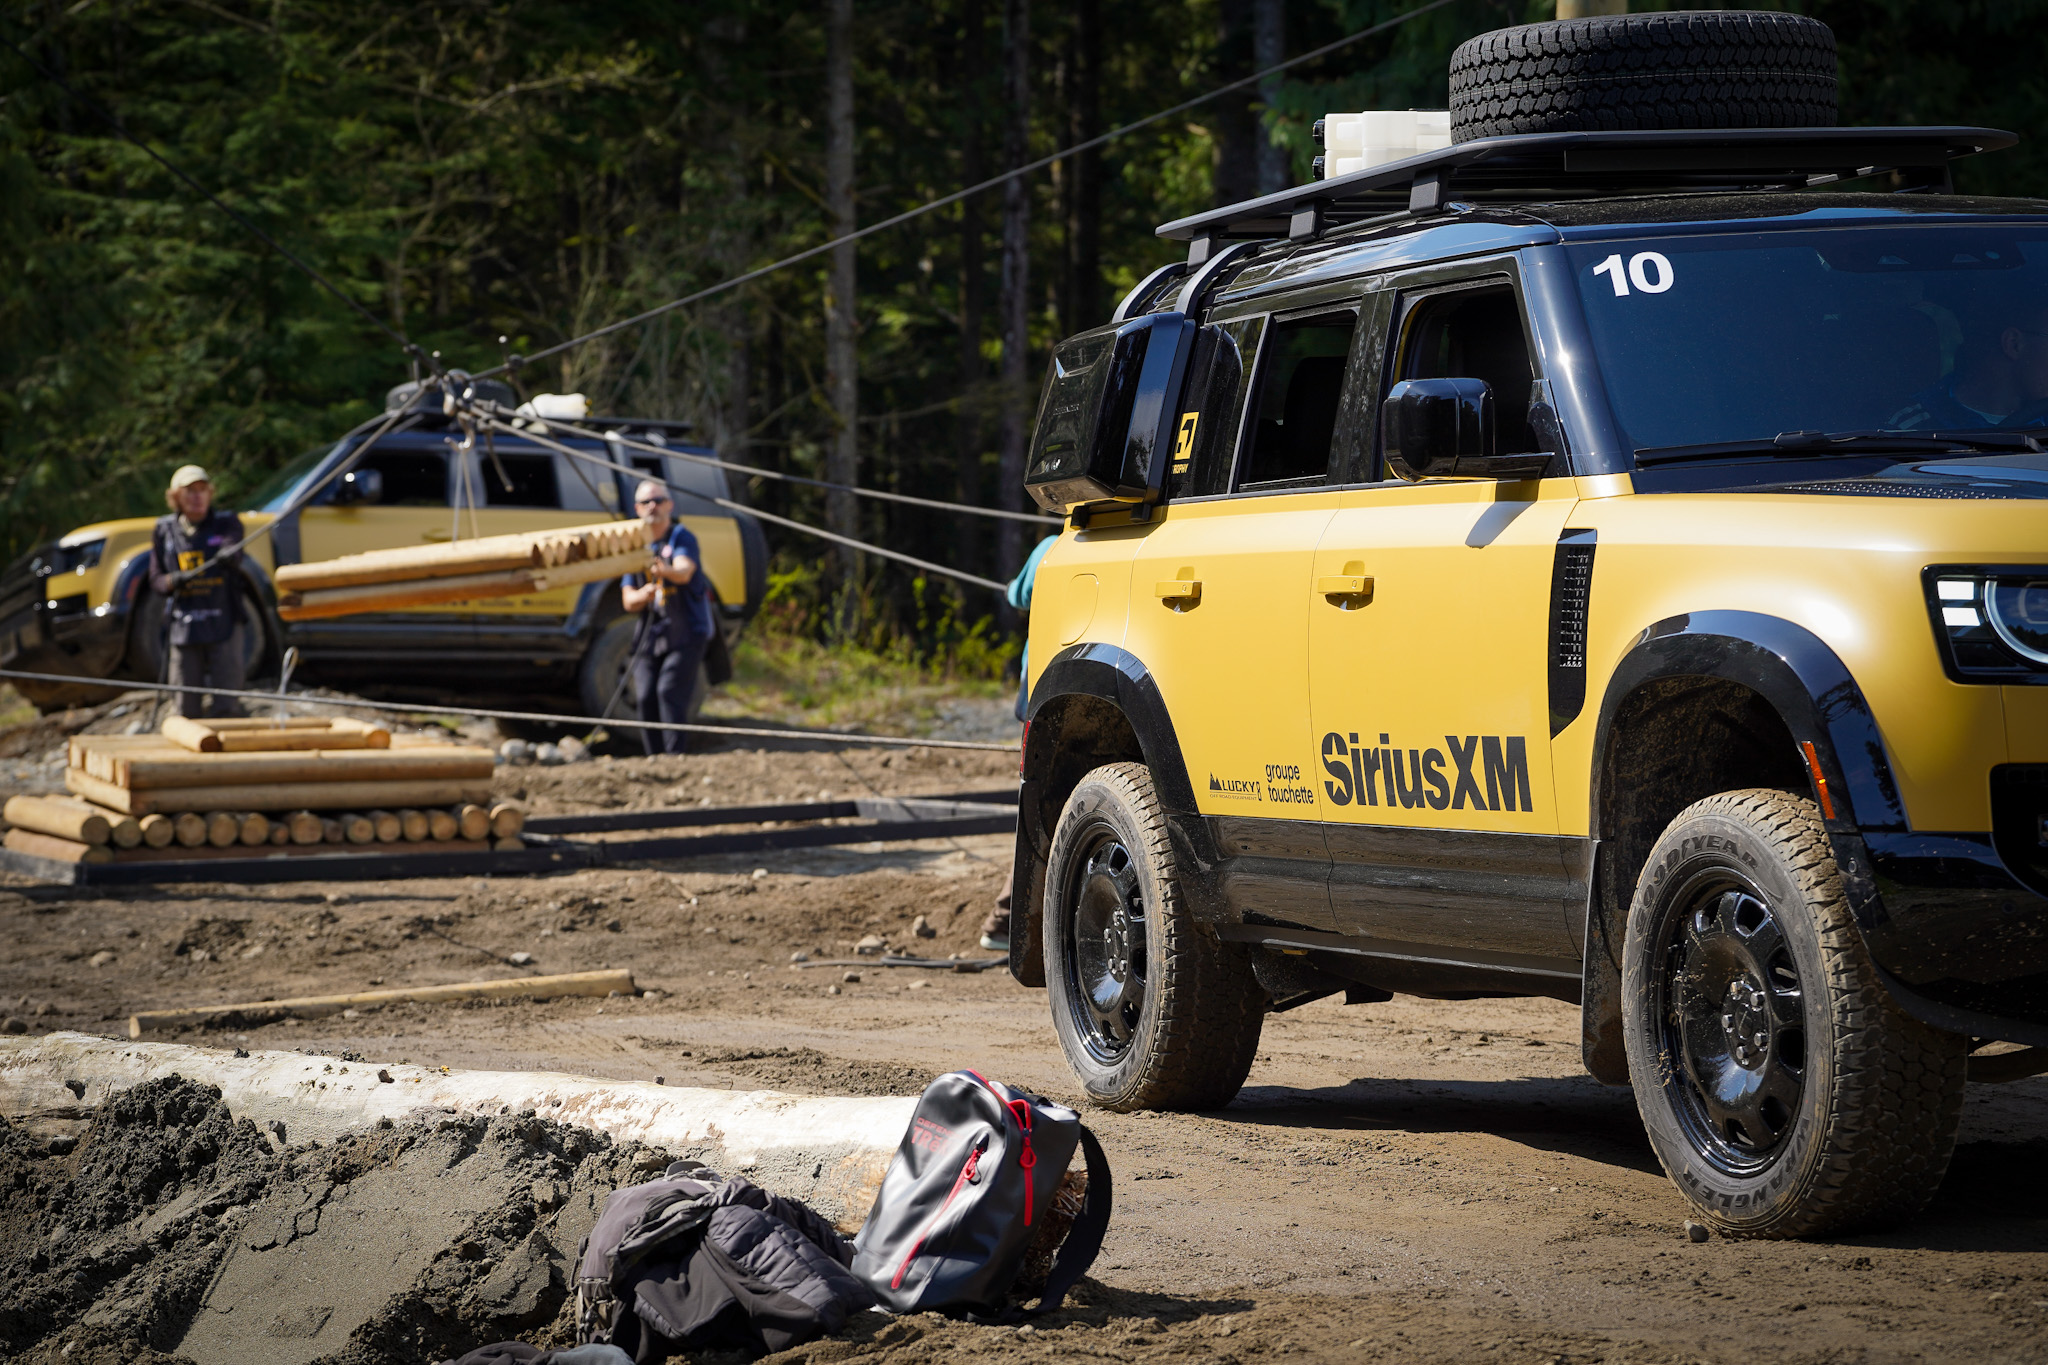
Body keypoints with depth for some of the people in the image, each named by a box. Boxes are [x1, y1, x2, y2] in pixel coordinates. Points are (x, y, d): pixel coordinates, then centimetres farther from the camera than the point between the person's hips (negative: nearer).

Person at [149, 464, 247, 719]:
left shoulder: (226, 523, 1)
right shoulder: (164, 531, 8)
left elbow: (234, 556, -21)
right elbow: (156, 582, 10)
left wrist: (228, 556, -46)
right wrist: (172, 581, -14)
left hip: (223, 624, -2)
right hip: (183, 628, 2)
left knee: (225, 707, -8)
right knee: (187, 710, 3)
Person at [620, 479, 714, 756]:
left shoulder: (682, 538, -4)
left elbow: (685, 571, -26)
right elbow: (628, 600, 6)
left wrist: (666, 571, -50)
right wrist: (644, 594, -18)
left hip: (685, 632, -5)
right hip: (650, 635, 5)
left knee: (669, 691, -19)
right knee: (646, 697, -5)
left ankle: (674, 755, -22)